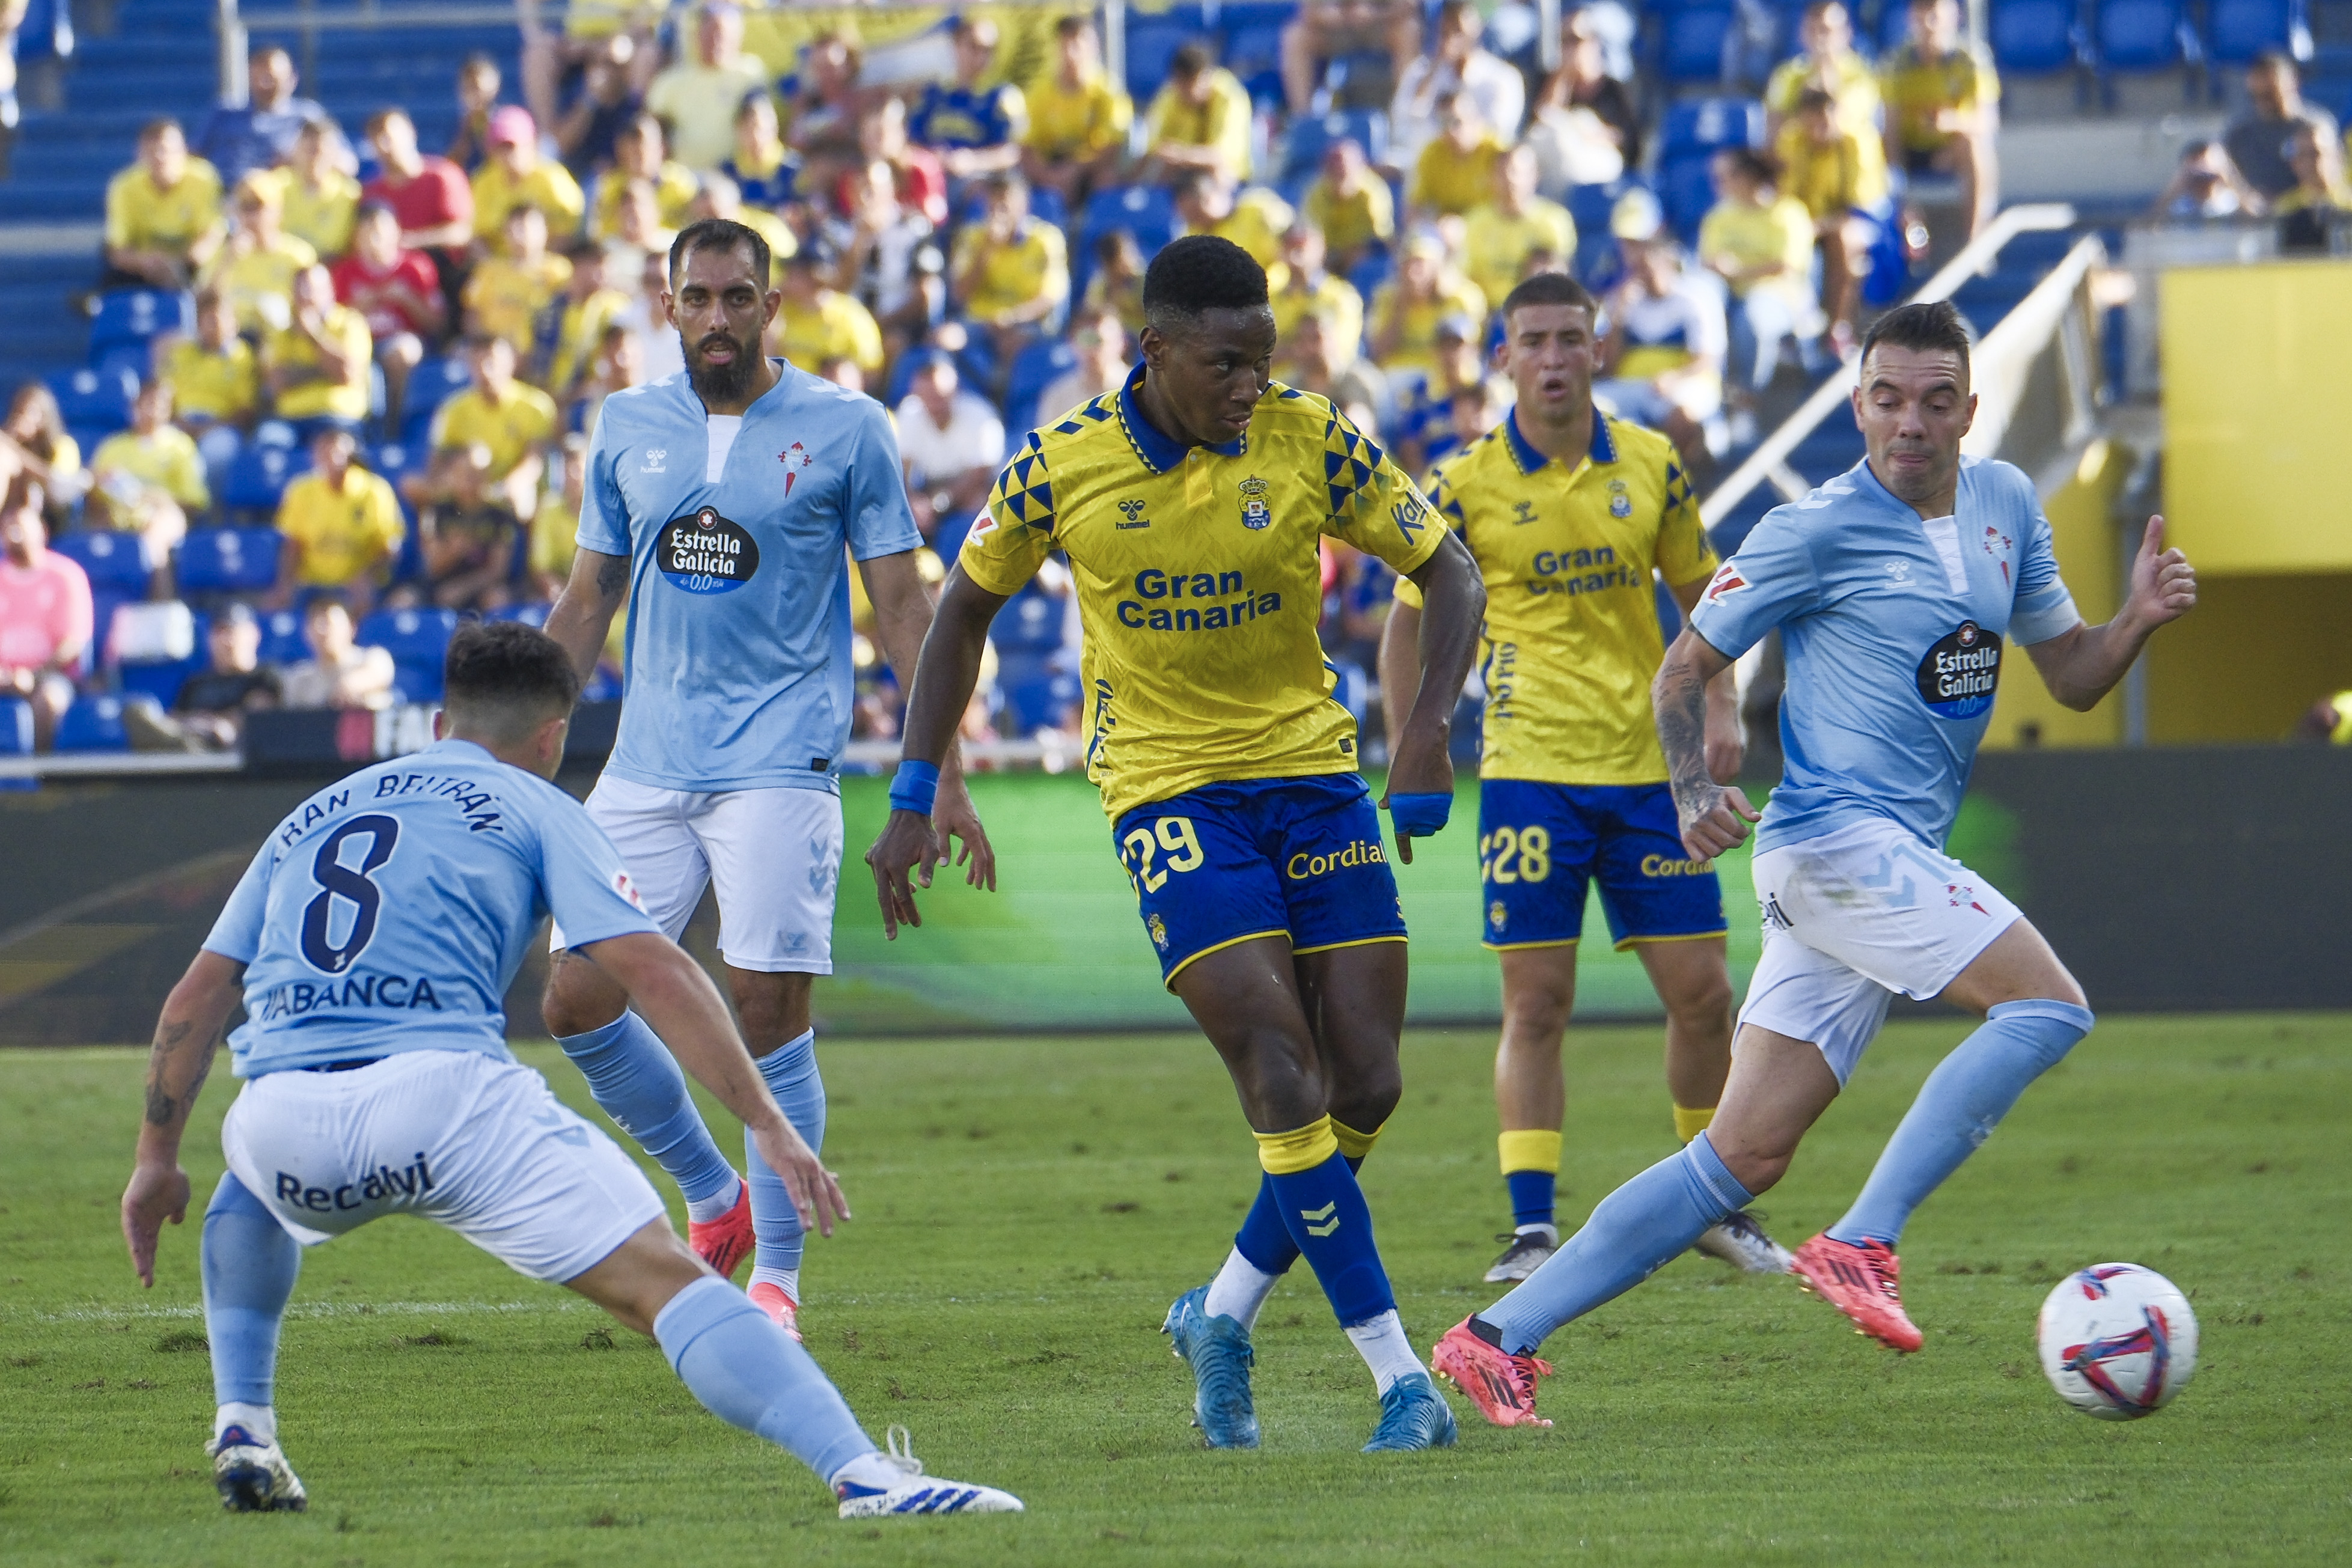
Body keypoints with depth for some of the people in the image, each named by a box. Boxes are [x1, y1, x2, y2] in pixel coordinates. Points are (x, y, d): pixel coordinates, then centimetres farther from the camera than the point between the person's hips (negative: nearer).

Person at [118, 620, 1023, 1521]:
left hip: (283, 1124, 4)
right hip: (441, 1093, -4)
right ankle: (862, 1475, -27)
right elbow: (654, 974, 4)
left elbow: (196, 998, 25)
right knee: (661, 1281, -9)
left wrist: (157, 1159, 31)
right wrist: (768, 1125, 2)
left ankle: (241, 1425, 25)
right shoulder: (532, 807, 17)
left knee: (251, 1200, 41)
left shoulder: (311, 816, 30)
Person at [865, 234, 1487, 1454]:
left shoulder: (1312, 442, -8)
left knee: (1365, 1085, -1)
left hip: (1312, 769, 3)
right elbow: (965, 609, 5)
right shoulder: (1061, 468, -9)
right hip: (1166, 786, -3)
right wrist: (912, 802, 2)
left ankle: (1223, 1317, 21)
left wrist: (1427, 737, -16)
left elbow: (1447, 573, 0)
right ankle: (1398, 1373, -13)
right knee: (1284, 1076, -17)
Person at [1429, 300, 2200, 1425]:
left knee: (1746, 1156, 3)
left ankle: (1501, 1337, 4)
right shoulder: (1819, 531, -7)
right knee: (2047, 1006, -20)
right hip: (1836, 836, -7)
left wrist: (2140, 617, 1)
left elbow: (2071, 678, 21)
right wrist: (1694, 792, -17)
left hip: (1895, 862, 7)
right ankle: (1861, 1245, -19)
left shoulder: (2005, 506, 14)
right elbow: (1685, 668, 0)